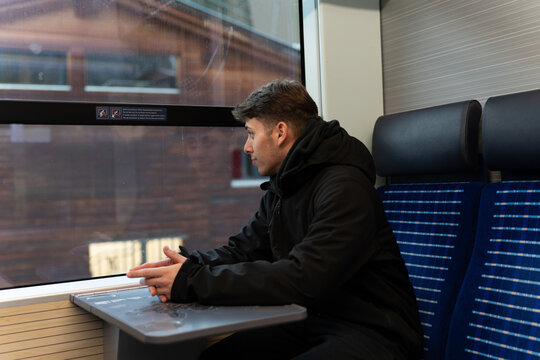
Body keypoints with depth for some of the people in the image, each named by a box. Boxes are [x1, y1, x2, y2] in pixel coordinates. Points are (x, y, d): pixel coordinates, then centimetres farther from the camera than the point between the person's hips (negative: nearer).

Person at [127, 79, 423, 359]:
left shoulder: (344, 187, -20)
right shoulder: (279, 189, 10)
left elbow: (304, 279, -28)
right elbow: (242, 248, 13)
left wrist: (193, 281, -25)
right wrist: (189, 267, -10)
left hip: (373, 332, -8)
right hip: (312, 322, 8)